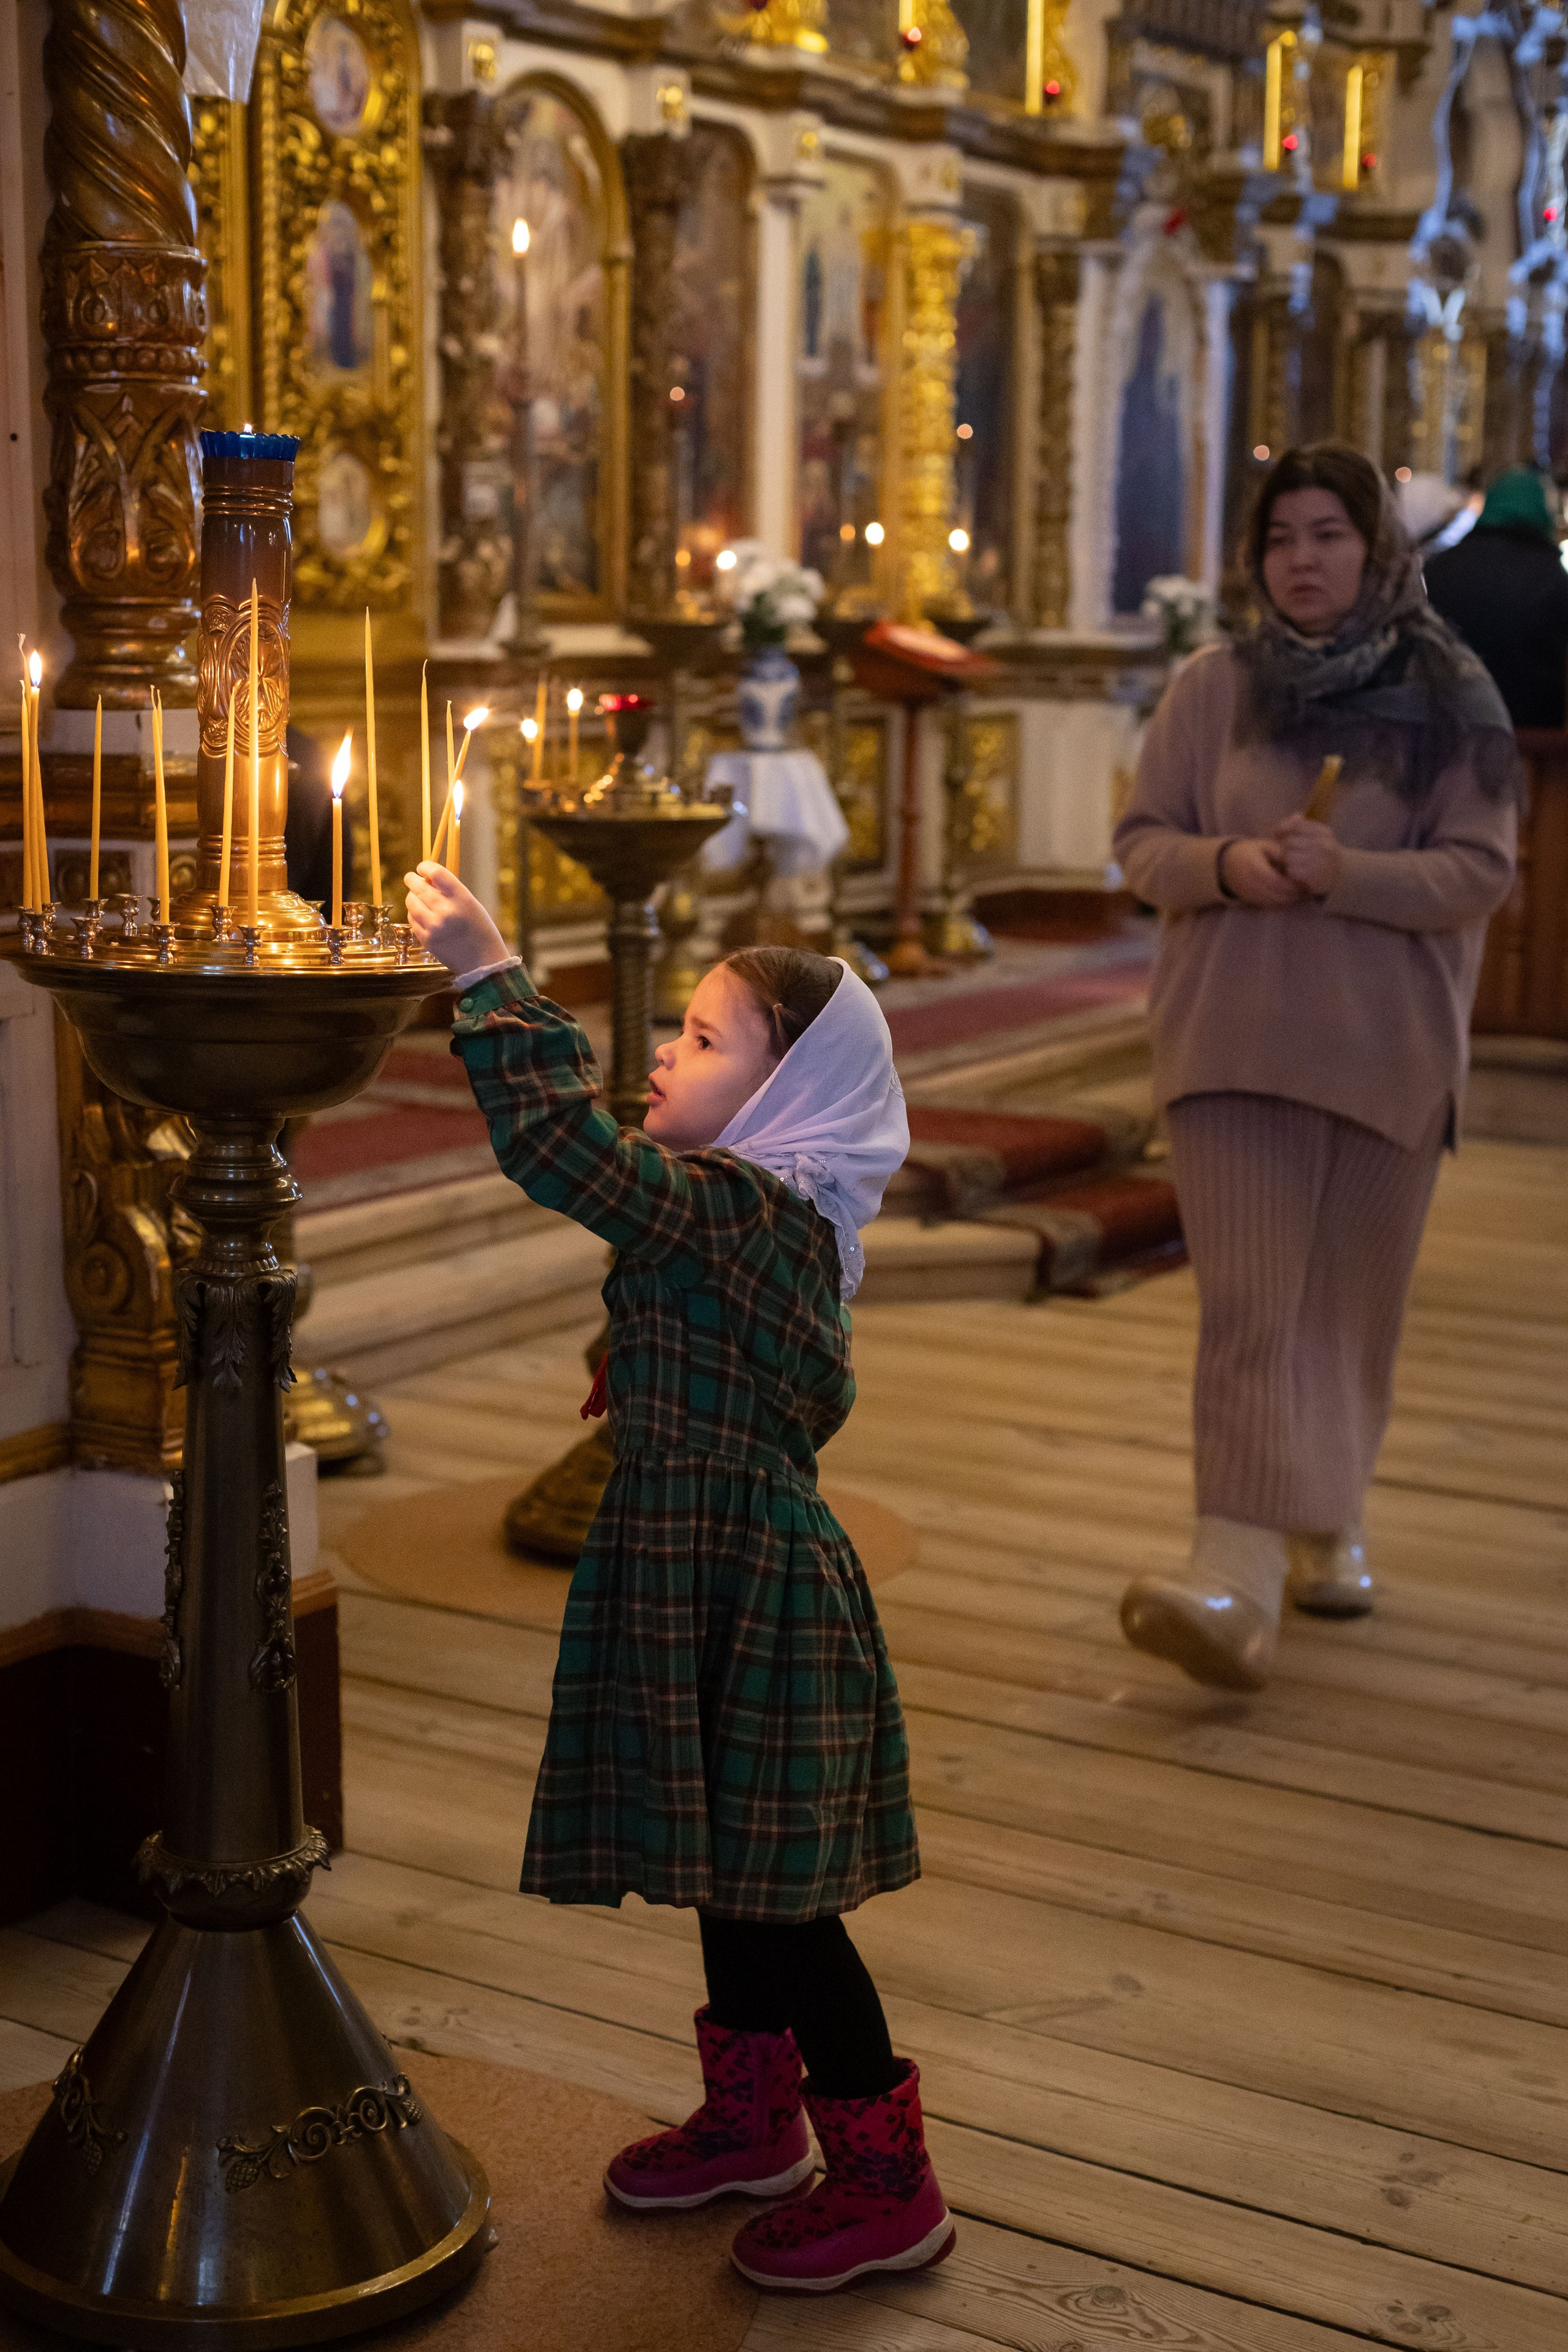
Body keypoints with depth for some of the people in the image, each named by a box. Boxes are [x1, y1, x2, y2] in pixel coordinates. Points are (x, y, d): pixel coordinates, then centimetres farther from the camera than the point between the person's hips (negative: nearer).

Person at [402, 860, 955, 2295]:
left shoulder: (745, 1211, -23)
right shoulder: (779, 1214, 8)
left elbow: (563, 1145, -35)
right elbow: (819, 1402, 20)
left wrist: (492, 979, -30)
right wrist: (653, 1389, 19)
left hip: (746, 1598, -10)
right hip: (724, 1587, 10)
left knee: (778, 1901, 1)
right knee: (728, 1876, 22)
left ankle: (888, 2184, 14)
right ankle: (752, 2120, 38)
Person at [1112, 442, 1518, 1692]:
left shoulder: (1450, 699, 0)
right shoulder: (1214, 687, 2)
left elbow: (1481, 869, -7)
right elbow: (1142, 842, 4)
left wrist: (1347, 873, -23)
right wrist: (1226, 864, -17)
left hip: (1390, 1046, 1)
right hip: (1237, 1035, -1)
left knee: (1352, 1301, 12)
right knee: (1249, 1299, -11)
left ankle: (1327, 1525, 32)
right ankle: (1240, 1570, -17)